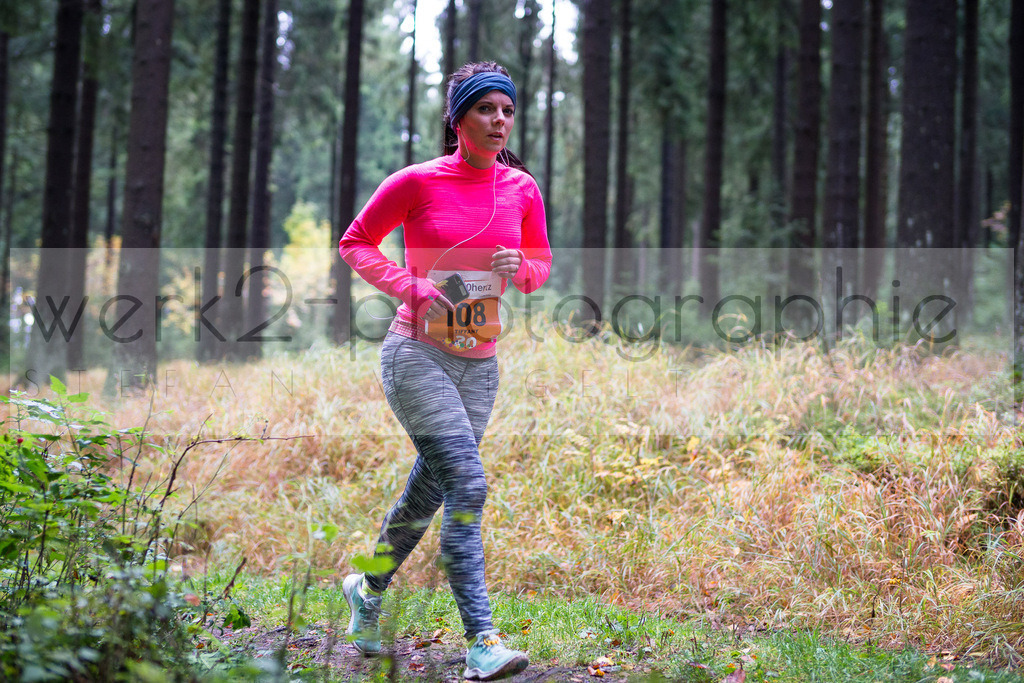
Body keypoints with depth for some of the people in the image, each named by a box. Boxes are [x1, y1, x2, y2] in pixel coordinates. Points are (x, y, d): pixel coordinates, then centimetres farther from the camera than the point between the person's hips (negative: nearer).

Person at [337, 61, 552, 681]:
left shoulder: (522, 188, 5)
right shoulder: (417, 182, -7)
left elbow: (542, 266, 15)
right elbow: (356, 244, 2)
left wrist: (519, 269, -8)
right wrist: (409, 286, -13)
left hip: (479, 365, 5)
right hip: (417, 355, -5)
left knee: (428, 491, 14)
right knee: (468, 486, -19)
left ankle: (369, 590, 40)